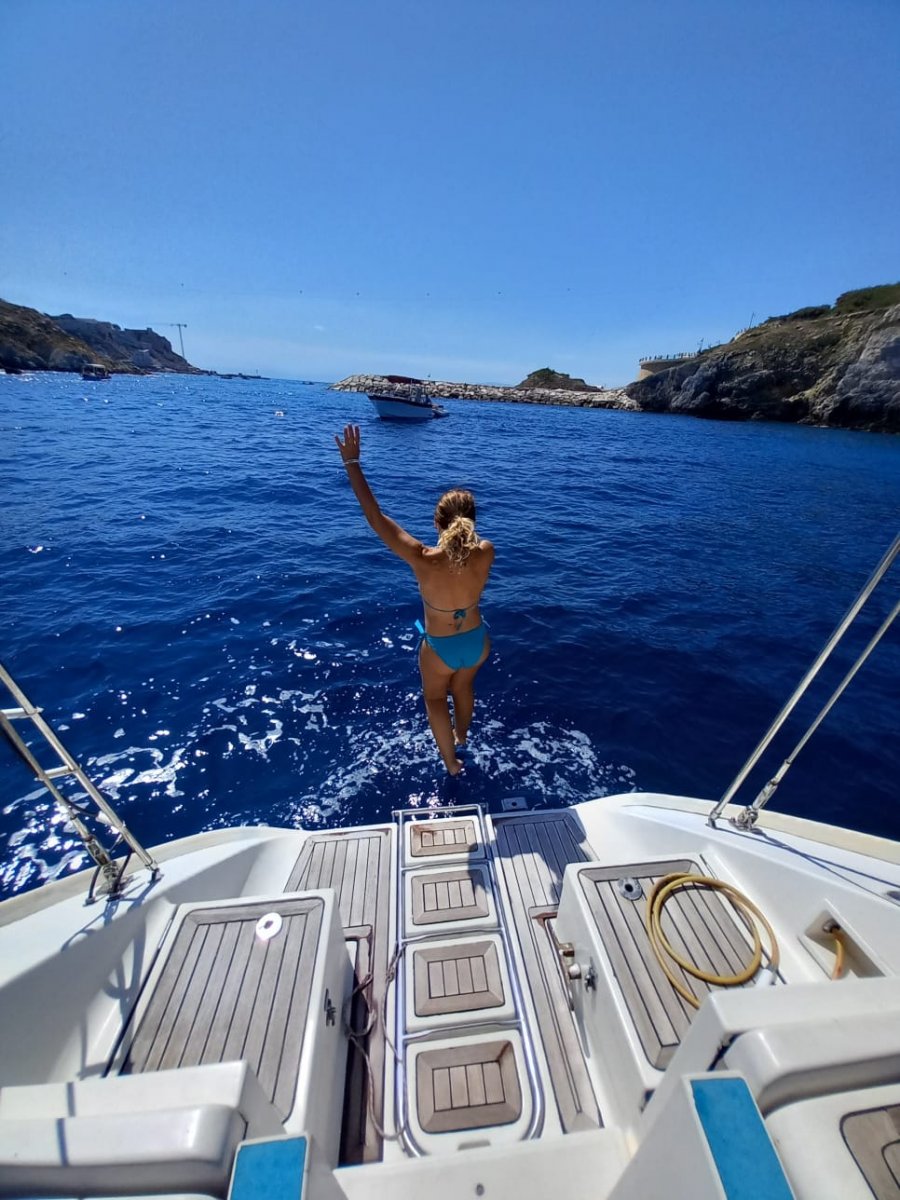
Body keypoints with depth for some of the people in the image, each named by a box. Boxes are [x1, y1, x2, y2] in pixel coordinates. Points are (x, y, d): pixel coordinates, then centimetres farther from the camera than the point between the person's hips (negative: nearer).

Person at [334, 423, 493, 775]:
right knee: (463, 688, 34)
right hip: (477, 641, 3)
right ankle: (461, 739, 63)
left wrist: (352, 462, -21)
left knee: (435, 698, 29)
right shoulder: (485, 554, -26)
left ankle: (451, 762, 47)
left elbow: (374, 515, -27)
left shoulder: (422, 560, -34)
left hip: (440, 646, -3)